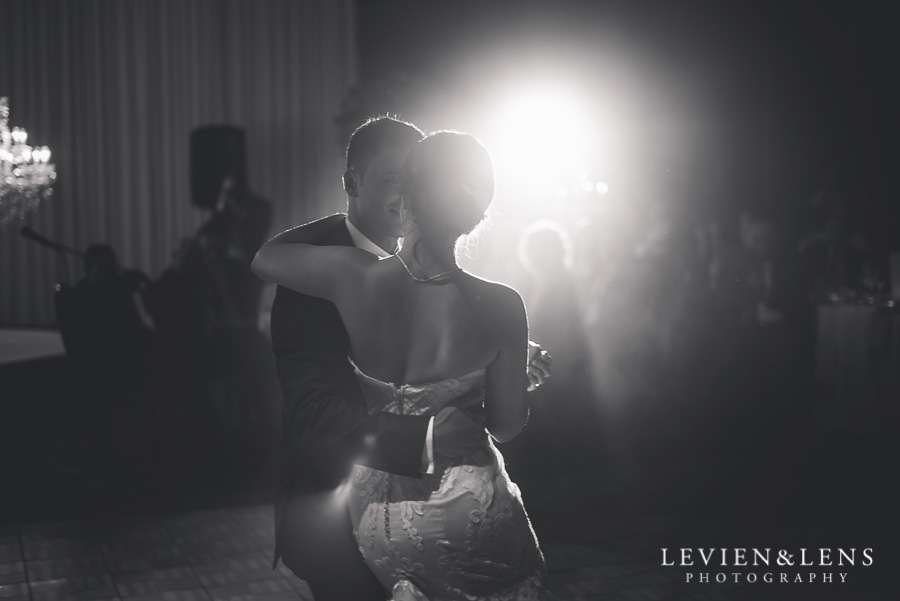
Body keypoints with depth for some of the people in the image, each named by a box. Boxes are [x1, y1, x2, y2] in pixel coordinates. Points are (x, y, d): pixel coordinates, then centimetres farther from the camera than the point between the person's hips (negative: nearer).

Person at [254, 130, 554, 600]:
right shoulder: (499, 306, -18)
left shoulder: (353, 277, -17)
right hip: (468, 513, -2)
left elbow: (263, 259, 4)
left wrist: (345, 218, 13)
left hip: (377, 516, 2)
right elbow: (505, 425, -6)